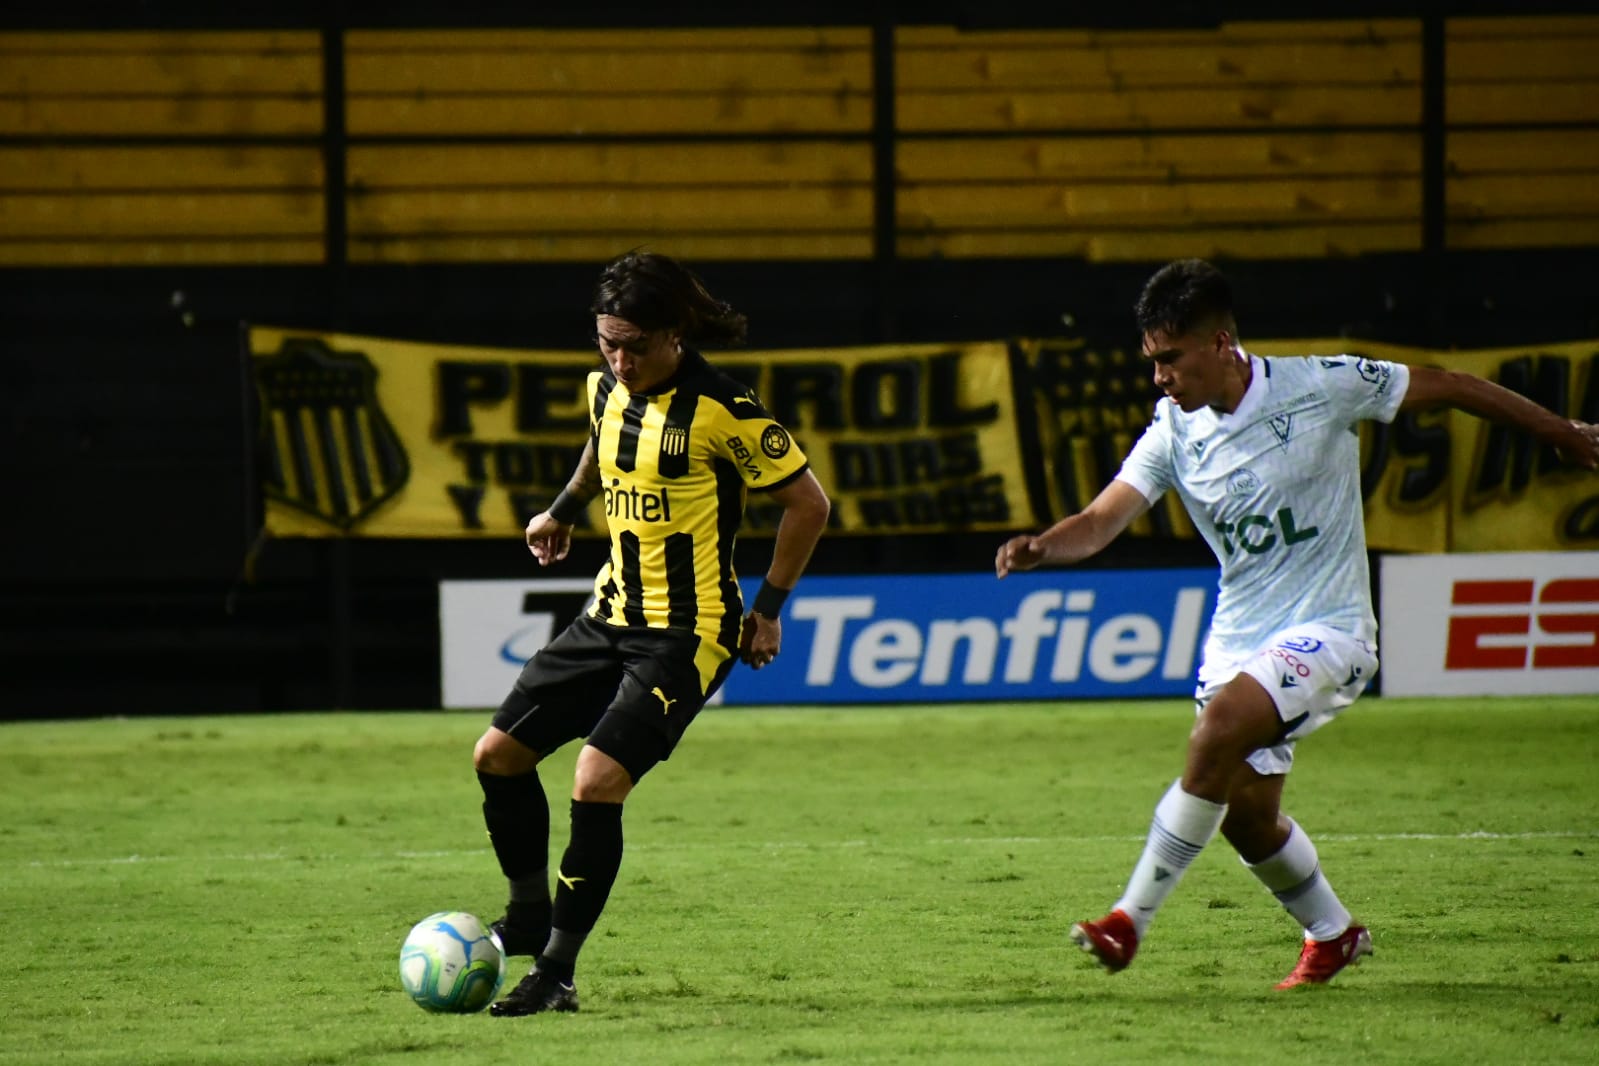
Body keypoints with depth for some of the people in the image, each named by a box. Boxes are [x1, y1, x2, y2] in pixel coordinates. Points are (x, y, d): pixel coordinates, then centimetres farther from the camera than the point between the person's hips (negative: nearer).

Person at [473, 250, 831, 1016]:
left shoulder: (721, 411, -18)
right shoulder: (607, 390, 3)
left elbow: (807, 503, -9)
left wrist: (768, 609, -6)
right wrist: (563, 510, 30)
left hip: (687, 632, -8)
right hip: (612, 613, 8)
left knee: (596, 783, -21)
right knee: (498, 753, 6)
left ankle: (556, 972, -11)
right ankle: (531, 916, 25)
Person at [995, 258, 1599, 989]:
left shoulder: (1320, 388, -14)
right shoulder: (1173, 432, -3)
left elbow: (1445, 388, -1)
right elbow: (1100, 522, -10)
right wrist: (1040, 547, -34)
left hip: (1325, 629, -6)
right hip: (1237, 638, 6)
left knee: (1223, 725, -28)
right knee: (1246, 814, 4)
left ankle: (1132, 921, -24)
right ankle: (1332, 935, 33)